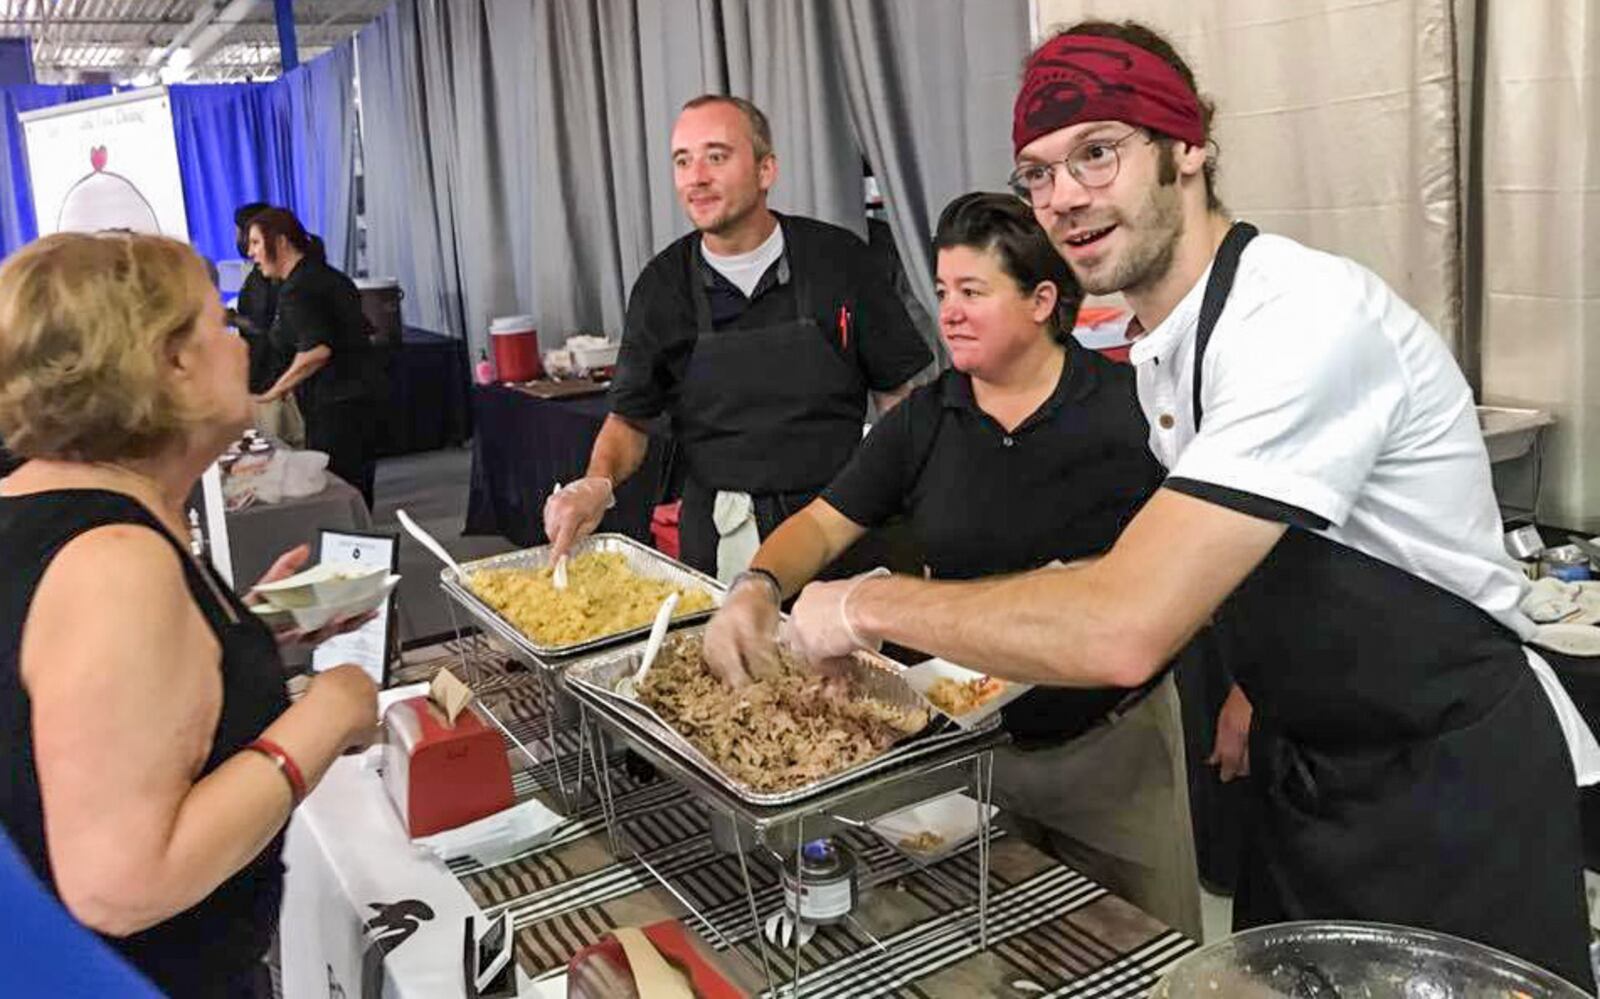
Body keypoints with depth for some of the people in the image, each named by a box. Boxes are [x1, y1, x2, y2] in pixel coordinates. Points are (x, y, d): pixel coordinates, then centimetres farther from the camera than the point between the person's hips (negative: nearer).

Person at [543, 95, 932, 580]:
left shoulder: (839, 258, -5)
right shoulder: (662, 284, 0)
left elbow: (896, 395, 0)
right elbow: (629, 418, 6)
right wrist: (597, 482, -15)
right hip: (718, 537, 1)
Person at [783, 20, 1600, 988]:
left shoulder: (1305, 318, -28)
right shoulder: (1156, 349, 1)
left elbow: (1125, 630, -37)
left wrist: (870, 605, -26)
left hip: (1449, 790, -8)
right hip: (1306, 766, 8)